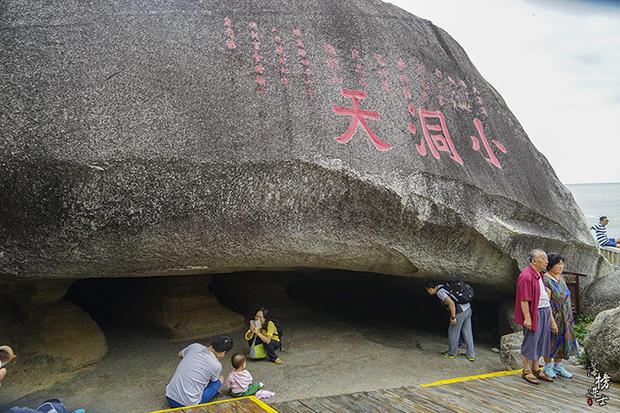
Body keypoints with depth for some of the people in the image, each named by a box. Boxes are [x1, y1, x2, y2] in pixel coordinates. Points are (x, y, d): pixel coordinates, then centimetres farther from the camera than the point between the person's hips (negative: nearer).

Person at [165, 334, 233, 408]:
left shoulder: (195, 346, -2)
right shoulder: (217, 366, -13)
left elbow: (180, 355, 22)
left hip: (169, 397, 5)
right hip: (188, 403, -5)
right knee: (221, 379, 8)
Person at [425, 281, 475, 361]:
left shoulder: (439, 292, -13)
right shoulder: (443, 287, 14)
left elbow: (451, 303, -23)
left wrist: (453, 317, -16)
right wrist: (453, 315, 26)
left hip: (460, 312, -9)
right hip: (468, 309, 9)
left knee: (453, 332, 8)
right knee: (467, 333, 15)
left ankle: (451, 353, 23)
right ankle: (471, 355, 22)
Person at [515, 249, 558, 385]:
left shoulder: (539, 275, 15)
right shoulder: (526, 276, -16)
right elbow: (524, 299, -20)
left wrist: (551, 318, 22)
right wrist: (527, 317, -22)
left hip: (544, 312, 9)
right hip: (534, 313, -9)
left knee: (539, 342, 15)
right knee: (530, 342, -1)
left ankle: (536, 369, 25)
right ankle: (526, 371, 8)